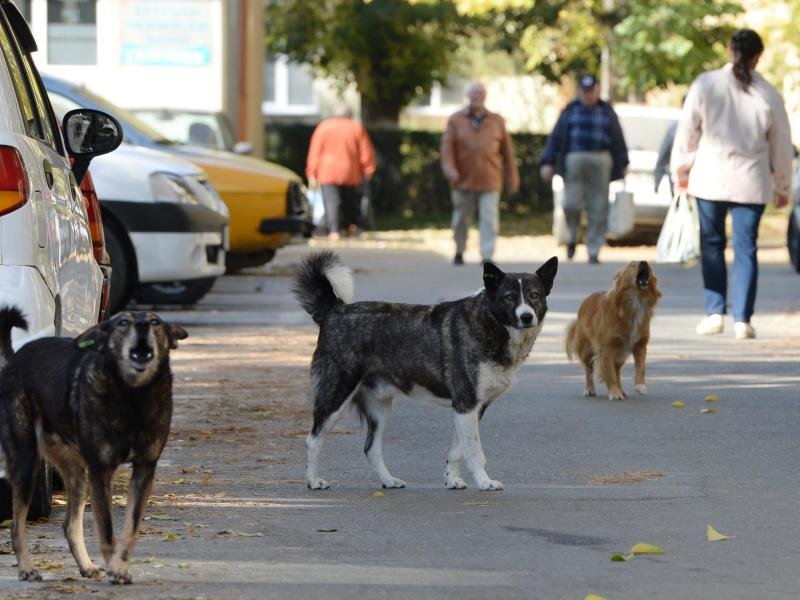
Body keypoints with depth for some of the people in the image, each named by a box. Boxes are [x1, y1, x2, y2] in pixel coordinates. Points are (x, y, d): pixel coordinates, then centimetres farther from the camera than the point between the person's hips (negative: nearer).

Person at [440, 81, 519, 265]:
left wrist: (512, 177, 9)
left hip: (489, 180, 0)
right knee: (461, 219, 10)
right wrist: (450, 169, -14)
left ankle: (487, 255, -13)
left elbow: (507, 150, 11)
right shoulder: (456, 120, 6)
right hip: (464, 180, 0)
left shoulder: (496, 121, 10)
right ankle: (459, 252, 28)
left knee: (489, 219, -10)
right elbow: (447, 146, 1)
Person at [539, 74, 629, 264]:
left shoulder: (606, 111, 13)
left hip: (600, 161, 1)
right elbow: (556, 137, 7)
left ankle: (594, 251, 2)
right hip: (574, 160, -1)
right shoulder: (570, 111, 11)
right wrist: (548, 163, 0)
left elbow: (618, 140, 14)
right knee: (571, 203, -10)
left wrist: (622, 165, 10)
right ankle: (572, 237, 18)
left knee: (598, 208, -3)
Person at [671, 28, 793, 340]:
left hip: (710, 178, 0)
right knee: (745, 248, 3)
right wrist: (782, 187, 20)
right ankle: (742, 319, -1)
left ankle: (714, 313, 7)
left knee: (712, 245, 12)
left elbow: (687, 131, 0)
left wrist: (681, 172, 13)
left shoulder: (706, 84, -4)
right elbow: (781, 145, 7)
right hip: (751, 182, 0)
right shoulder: (769, 95, -1)